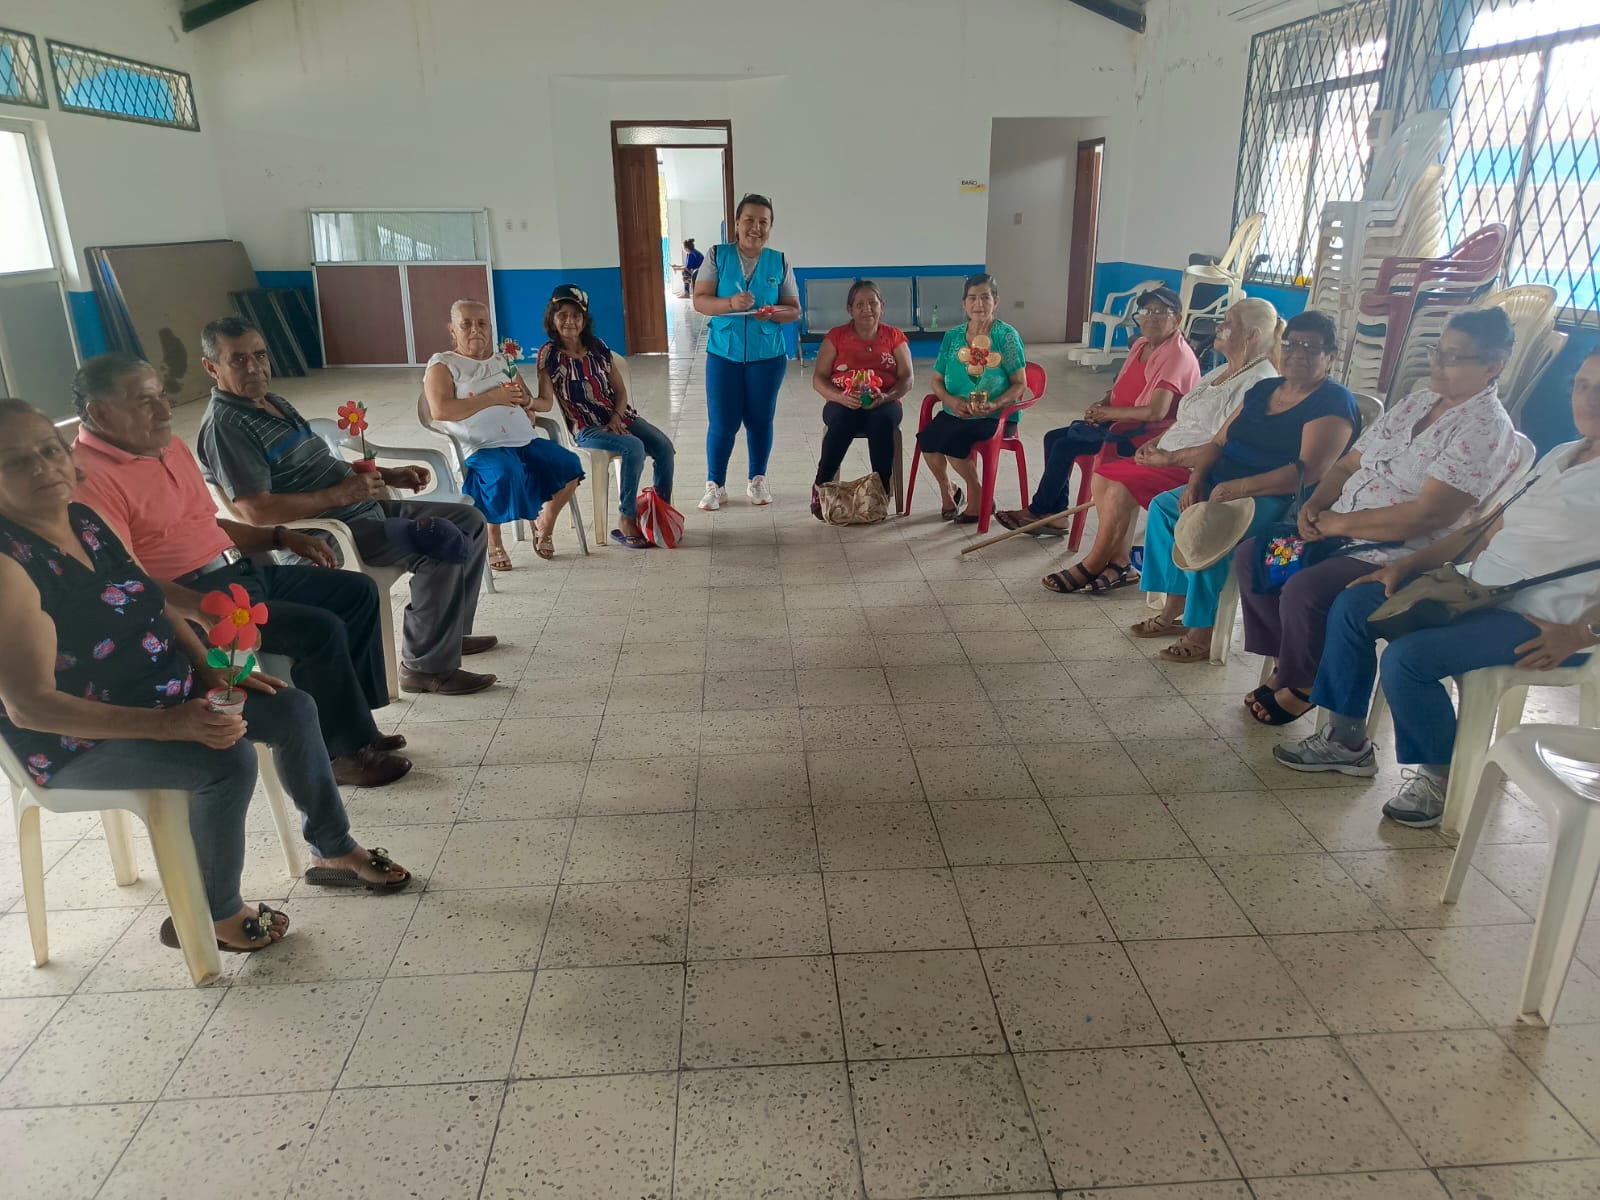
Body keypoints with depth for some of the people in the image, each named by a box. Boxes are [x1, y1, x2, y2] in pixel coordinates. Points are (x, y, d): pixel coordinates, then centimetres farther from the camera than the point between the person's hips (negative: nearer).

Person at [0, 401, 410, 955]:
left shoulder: (87, 520, 1)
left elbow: (158, 604, 12)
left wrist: (210, 671, -2)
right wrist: (169, 724, -35)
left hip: (163, 693, 9)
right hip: (80, 740, -8)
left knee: (291, 709, 2)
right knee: (227, 761, -29)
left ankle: (333, 848, 19)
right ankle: (214, 914, -5)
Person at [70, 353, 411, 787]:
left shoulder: (169, 445, 14)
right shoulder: (88, 476, -17)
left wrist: (280, 537, 14)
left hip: (241, 571, 10)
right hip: (186, 602, -10)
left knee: (357, 591, 7)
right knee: (320, 629, -24)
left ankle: (355, 725, 11)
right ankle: (345, 752, -6)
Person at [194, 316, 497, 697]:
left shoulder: (275, 402, 16)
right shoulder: (225, 424, -15)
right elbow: (257, 510, -25)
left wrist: (390, 474, 13)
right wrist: (340, 494, -22)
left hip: (364, 507, 10)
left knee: (469, 521, 9)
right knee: (445, 543, -27)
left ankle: (451, 632, 21)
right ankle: (427, 666, -15)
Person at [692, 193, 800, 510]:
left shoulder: (780, 262, 1)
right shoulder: (717, 256, -2)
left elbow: (794, 309, 3)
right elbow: (700, 301, -6)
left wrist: (774, 314, -19)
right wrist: (730, 303, -25)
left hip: (767, 356, 1)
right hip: (723, 354, -1)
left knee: (760, 420, 10)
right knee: (722, 423, 0)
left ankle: (757, 480, 26)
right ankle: (715, 485, 13)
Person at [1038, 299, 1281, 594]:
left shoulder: (1259, 384, -14)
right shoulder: (1224, 372, 18)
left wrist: (1169, 458, -24)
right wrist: (1157, 442, 6)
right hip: (1170, 457, 10)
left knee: (1119, 486, -24)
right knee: (1102, 476, -6)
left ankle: (1092, 566, -5)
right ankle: (1120, 563, -2)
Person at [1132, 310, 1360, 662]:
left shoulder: (1333, 403, -9)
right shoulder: (1262, 390, 15)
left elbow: (1309, 471, -22)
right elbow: (1218, 442, 15)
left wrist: (1237, 487, -25)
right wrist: (1196, 481, -5)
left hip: (1278, 500, -9)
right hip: (1222, 487, 9)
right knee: (1164, 506, -4)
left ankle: (1202, 633, -19)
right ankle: (1173, 610, -1)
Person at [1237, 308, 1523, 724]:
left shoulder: (1486, 428, -13)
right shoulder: (1417, 401, 13)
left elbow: (1428, 515, -23)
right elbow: (1349, 464, 15)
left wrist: (1339, 523, -18)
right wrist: (1315, 504, -5)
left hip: (1399, 557, -9)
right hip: (1340, 533, 9)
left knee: (1303, 591, -30)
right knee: (1251, 556, -3)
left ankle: (1300, 687, -2)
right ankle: (1289, 660, 10)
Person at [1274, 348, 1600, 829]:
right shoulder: (1560, 456, 18)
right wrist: (1406, 565, 8)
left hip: (1543, 622, -9)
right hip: (1480, 591, 9)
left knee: (1407, 657, -27)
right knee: (1352, 605, 2)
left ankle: (1438, 775, -2)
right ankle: (1347, 739, 10)